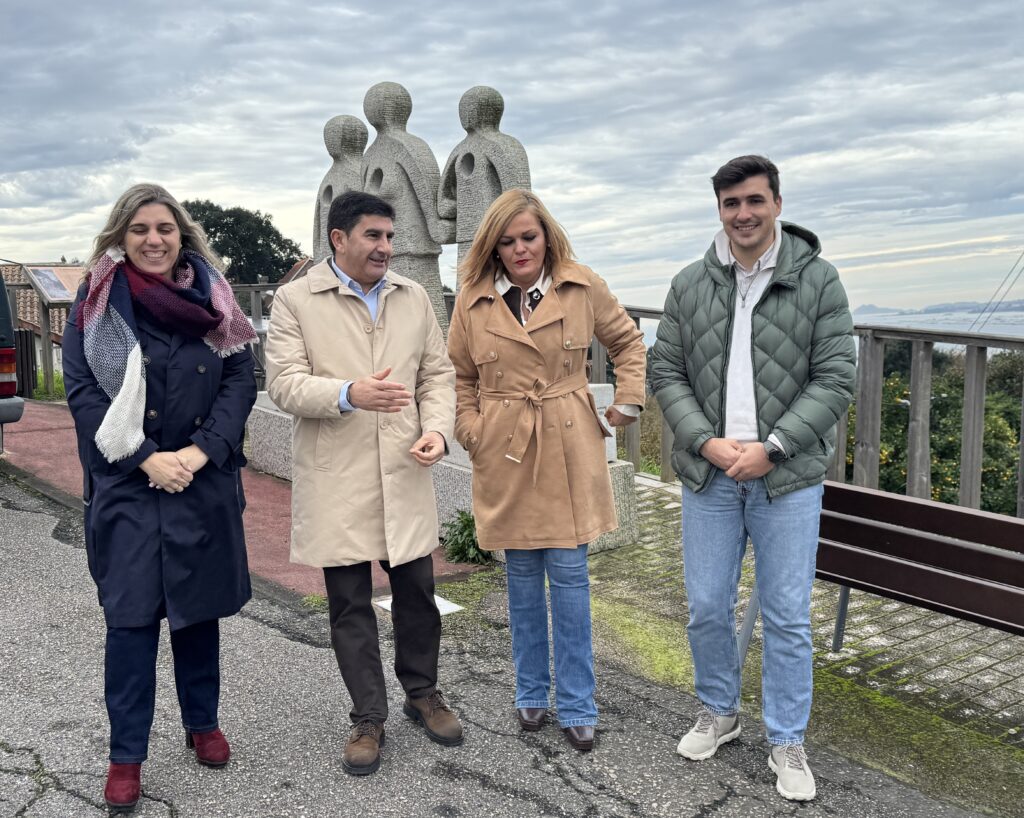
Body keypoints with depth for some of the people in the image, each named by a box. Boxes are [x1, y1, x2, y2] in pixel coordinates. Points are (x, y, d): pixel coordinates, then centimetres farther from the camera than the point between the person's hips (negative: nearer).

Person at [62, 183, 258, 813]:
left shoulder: (212, 299, 5)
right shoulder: (96, 304, 0)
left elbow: (241, 380, 0)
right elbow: (83, 390, -6)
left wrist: (200, 452, -13)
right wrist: (146, 459, -16)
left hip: (204, 480, 2)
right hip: (127, 484, -2)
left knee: (199, 607, 13)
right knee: (131, 616, 0)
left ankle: (203, 724, 31)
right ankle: (126, 755, 13)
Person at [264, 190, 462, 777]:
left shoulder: (414, 297, 11)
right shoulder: (295, 300, -1)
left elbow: (438, 373, 11)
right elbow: (285, 383, -10)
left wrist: (438, 428, -8)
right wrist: (349, 394, -27)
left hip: (406, 472, 3)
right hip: (336, 480, -3)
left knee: (418, 589, 11)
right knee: (350, 602, 7)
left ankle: (423, 693, 33)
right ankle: (369, 717, 22)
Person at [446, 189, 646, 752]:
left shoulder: (582, 288, -2)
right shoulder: (473, 300, 0)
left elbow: (628, 341, 12)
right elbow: (459, 376, 11)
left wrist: (627, 403, 4)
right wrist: (470, 431, 0)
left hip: (569, 453, -1)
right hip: (505, 453, 1)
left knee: (569, 574, 2)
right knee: (522, 577, 11)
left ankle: (577, 707, 15)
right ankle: (531, 694, 28)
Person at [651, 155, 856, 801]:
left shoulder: (817, 280, -3)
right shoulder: (689, 285, 4)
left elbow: (835, 378, -6)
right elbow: (666, 372, 5)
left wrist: (771, 448, -14)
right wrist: (706, 442, -10)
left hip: (789, 478, -2)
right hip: (708, 475, 3)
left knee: (788, 618, 6)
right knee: (708, 608, 11)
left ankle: (787, 742, 24)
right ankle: (720, 713, 35)